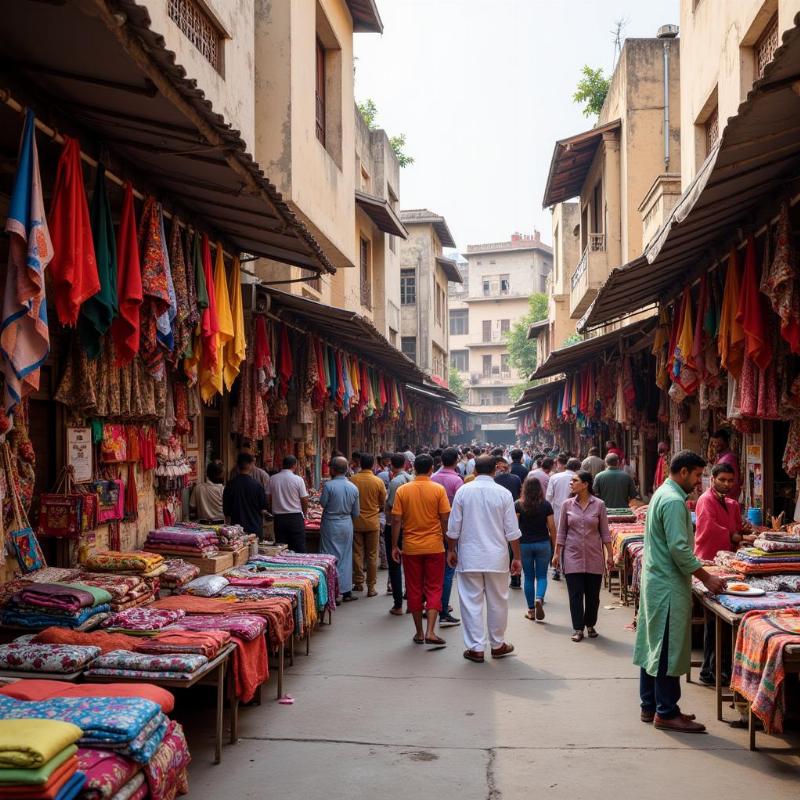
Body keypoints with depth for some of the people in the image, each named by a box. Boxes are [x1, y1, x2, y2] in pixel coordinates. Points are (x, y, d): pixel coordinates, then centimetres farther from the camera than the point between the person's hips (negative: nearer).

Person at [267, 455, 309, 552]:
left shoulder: (272, 479, 0)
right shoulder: (298, 479, -8)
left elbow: (269, 498, 4)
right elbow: (304, 500, -5)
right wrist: (304, 514, 13)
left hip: (278, 518, 3)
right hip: (295, 517, -3)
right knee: (299, 549, 2)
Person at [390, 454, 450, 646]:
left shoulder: (402, 491, -3)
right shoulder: (439, 490, -6)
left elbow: (396, 520, -3)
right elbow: (445, 519, -6)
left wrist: (394, 546, 5)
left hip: (411, 547, 1)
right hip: (434, 546, -1)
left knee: (414, 589, 11)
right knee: (434, 589, 6)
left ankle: (419, 633, 17)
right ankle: (430, 632, -6)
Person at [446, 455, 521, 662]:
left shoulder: (463, 491, -4)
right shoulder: (503, 493, -5)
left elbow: (454, 528, 0)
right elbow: (512, 531, -2)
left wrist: (451, 550, 15)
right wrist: (517, 557, 7)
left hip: (469, 557, 0)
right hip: (496, 557, 0)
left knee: (471, 602, 5)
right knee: (497, 602, 12)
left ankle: (476, 648, 6)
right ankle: (497, 644, 24)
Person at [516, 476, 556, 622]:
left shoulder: (518, 505, -6)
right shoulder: (546, 505, -4)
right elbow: (552, 527, -2)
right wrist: (554, 546, 9)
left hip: (524, 544, 0)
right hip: (543, 543, 0)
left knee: (529, 577, 10)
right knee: (542, 576, 9)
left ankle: (531, 610, 14)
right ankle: (539, 599, -18)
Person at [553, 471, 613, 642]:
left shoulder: (599, 505, -4)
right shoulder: (567, 504, 0)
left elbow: (605, 532, 1)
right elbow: (561, 532, 6)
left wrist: (609, 555, -1)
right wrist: (557, 554, 5)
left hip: (594, 557, 0)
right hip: (573, 556, 0)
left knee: (593, 594, 8)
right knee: (575, 594, 0)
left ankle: (590, 625, 26)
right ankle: (578, 629, 9)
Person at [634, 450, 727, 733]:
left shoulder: (662, 493, 14)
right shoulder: (674, 501, -18)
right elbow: (679, 548, -23)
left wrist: (701, 574, 20)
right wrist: (706, 577, -15)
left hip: (654, 581, 10)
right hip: (669, 586, -10)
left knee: (653, 646, 14)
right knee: (669, 650, -3)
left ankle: (650, 706, 22)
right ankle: (666, 713, 4)